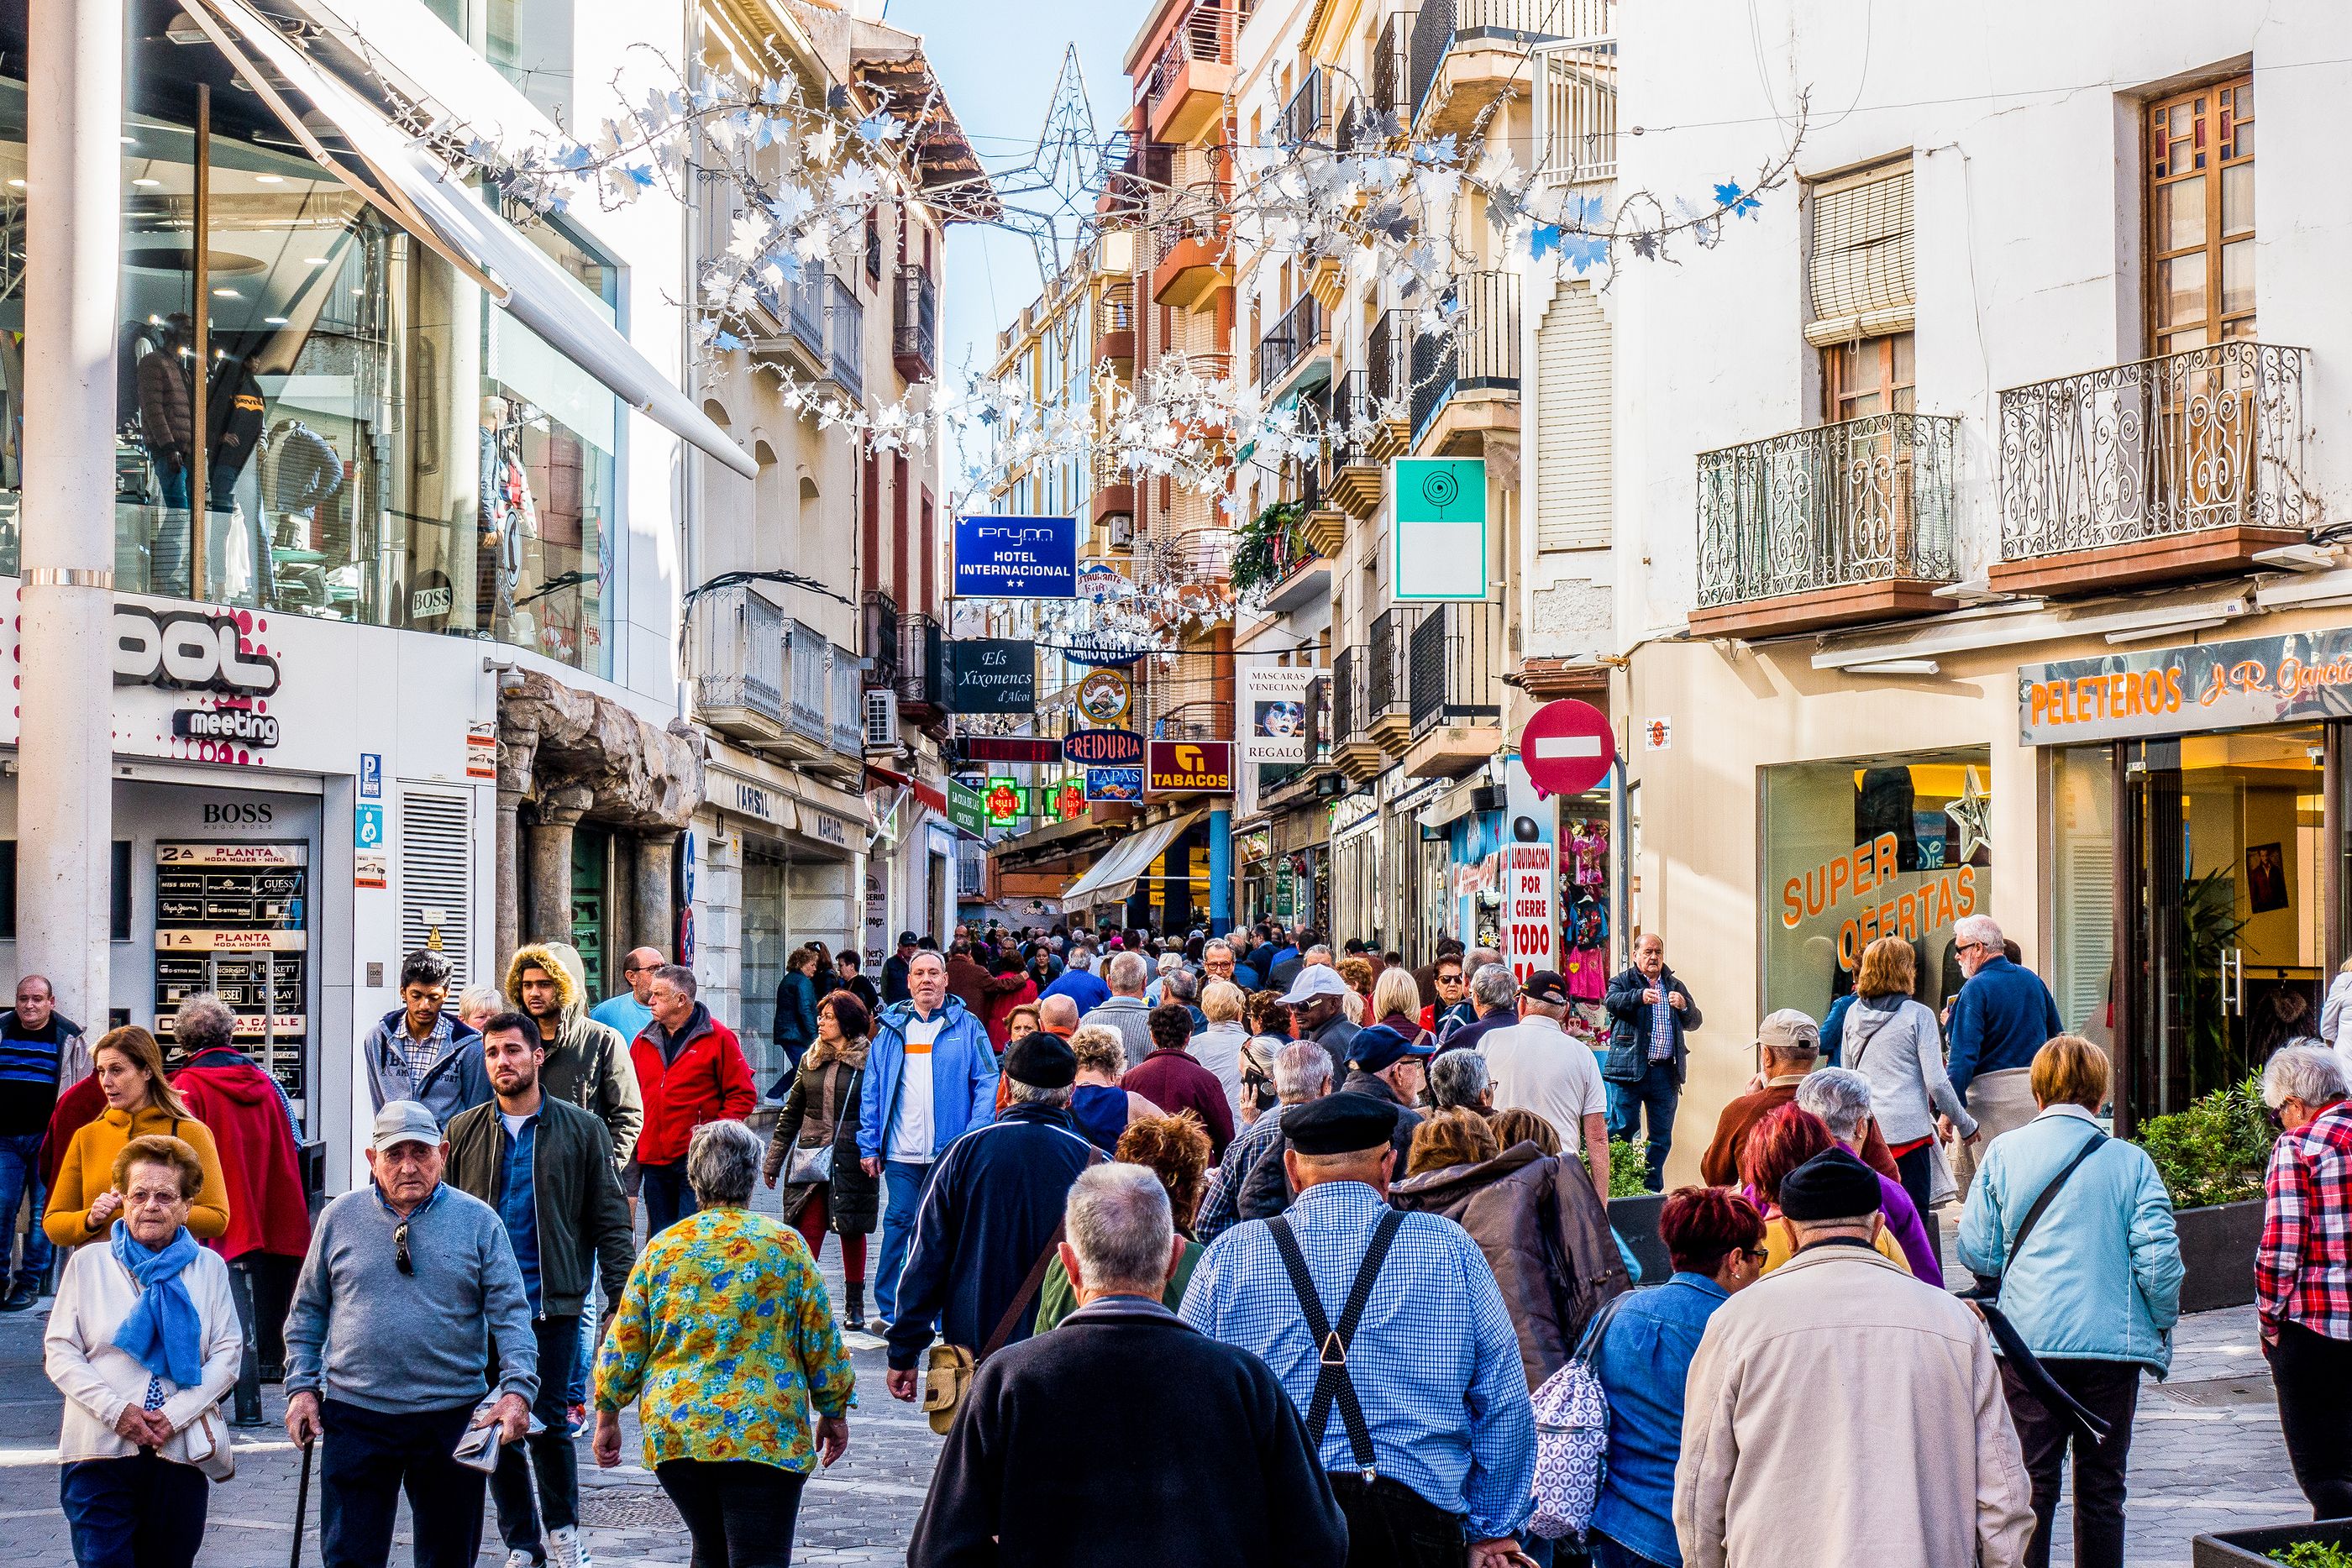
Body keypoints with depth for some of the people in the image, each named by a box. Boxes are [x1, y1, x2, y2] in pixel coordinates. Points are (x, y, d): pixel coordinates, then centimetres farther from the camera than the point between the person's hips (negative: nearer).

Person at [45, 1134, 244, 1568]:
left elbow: (228, 1352, 2)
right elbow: (59, 1351, 1)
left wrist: (177, 1412, -12)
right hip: (100, 1450, -1)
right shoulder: (89, 1263, 7)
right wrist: (115, 1410, -13)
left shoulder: (208, 1267, 8)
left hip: (181, 1449, 1)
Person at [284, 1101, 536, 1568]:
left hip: (453, 1419, 0)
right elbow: (308, 1312, 11)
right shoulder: (339, 1217, 5)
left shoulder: (478, 1221, 0)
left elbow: (511, 1314, -5)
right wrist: (301, 1387, 1)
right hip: (356, 1416, 1)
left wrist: (518, 1389, -18)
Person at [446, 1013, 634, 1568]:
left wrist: (620, 1293, -5)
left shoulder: (582, 1129, 2)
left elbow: (609, 1219, 2)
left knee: (547, 1423, -5)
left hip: (553, 1302, -2)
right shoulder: (463, 1132, 6)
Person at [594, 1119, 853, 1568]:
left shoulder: (662, 1248, 5)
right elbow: (822, 1341, 3)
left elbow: (623, 1346, 7)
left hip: (674, 1430, 3)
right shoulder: (784, 1244, -1)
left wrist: (607, 1418, 18)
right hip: (764, 1431, -3)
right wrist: (834, 1416, 15)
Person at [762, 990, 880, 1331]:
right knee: (807, 1230, -5)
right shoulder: (810, 1060, 10)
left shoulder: (870, 1061, -4)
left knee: (852, 1231, 8)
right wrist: (773, 1159, 14)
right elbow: (791, 1113, 15)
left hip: (852, 1159, -3)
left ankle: (855, 1305, 22)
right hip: (810, 1158, 3)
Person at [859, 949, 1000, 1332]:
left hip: (952, 1154, -1)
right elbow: (871, 1093, 9)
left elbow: (987, 1085, -1)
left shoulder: (967, 1027, 3)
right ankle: (889, 1310, 11)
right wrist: (869, 1145, 2)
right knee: (899, 1225, 2)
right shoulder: (890, 1029, 9)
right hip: (901, 1154, 1)